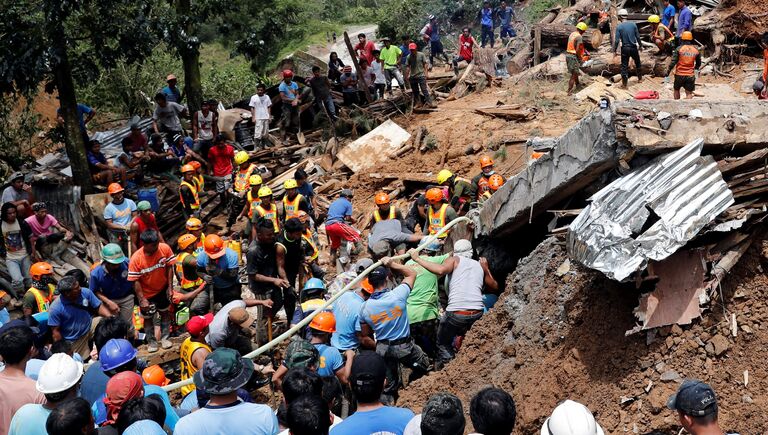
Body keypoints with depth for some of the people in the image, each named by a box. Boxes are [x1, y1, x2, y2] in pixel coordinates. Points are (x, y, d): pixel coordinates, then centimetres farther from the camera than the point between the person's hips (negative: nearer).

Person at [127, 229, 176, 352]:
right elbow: (135, 281, -22)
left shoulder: (165, 248, -24)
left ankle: (165, 338, 39)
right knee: (148, 318, 16)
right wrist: (142, 299, -21)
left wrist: (170, 286, -9)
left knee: (165, 313, 19)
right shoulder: (136, 259, -30)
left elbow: (169, 267, -10)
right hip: (146, 293, -2)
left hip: (163, 289, 3)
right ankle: (151, 341, 37)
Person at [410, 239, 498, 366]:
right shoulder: (480, 265, 20)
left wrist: (418, 259, -6)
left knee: (443, 344, 16)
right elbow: (494, 287, 29)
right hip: (477, 314, 3)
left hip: (456, 314, -3)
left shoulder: (454, 260, 9)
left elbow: (441, 270, -14)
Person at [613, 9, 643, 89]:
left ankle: (624, 84, 5)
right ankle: (640, 78, 39)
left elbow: (617, 40, -14)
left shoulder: (619, 27, -10)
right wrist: (640, 46, 15)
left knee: (624, 66, 3)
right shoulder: (633, 25, -3)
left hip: (625, 48, -3)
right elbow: (638, 37, 2)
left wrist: (615, 51, -6)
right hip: (634, 47, 3)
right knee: (637, 63, 23)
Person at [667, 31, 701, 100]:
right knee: (689, 93, 3)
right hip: (690, 75, 1)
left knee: (676, 90, 20)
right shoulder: (696, 50, 3)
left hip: (679, 74, -1)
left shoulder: (679, 49, -8)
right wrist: (696, 69, 38)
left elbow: (673, 62, -13)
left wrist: (667, 73, -8)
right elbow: (698, 64, 16)